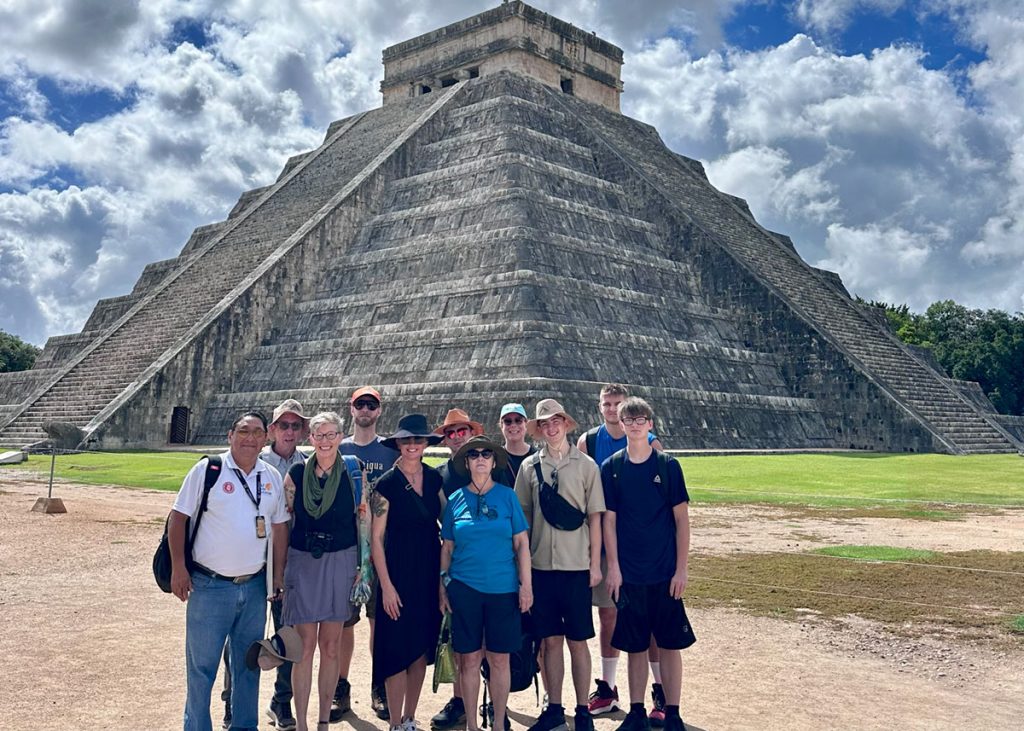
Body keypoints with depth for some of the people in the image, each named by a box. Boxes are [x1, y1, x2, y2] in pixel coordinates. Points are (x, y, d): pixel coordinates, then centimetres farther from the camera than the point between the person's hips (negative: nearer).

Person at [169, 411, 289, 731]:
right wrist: (178, 568, -10)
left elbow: (280, 526, 14)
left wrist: (278, 573, 11)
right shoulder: (207, 469, -7)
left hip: (254, 586, 5)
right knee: (202, 665, 3)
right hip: (210, 585, -4)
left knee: (248, 663, 15)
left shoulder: (272, 477, 6)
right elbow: (178, 517, -6)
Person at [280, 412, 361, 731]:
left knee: (330, 647, 7)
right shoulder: (296, 474, 2)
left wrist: (363, 567, 0)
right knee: (305, 646, 1)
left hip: (340, 564, 0)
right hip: (302, 563, 0)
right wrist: (280, 569, 3)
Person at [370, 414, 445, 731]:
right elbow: (376, 537, -8)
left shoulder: (434, 478, 5)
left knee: (422, 648, 10)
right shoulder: (387, 483, -8)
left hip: (429, 572, 5)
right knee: (398, 649, -3)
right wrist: (386, 585, -12)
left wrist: (444, 573, 2)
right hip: (399, 572, -5)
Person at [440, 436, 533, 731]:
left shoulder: (507, 496, 1)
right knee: (469, 658, 5)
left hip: (502, 588, -1)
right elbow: (447, 547, 9)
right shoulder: (455, 500, 4)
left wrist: (526, 584, -4)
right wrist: (442, 585, 6)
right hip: (464, 587, 1)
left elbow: (521, 543, 1)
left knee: (499, 660, 5)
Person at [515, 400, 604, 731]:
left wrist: (595, 564, -3)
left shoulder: (586, 465, 0)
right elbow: (522, 516, 9)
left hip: (577, 567, -2)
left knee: (577, 641, 5)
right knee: (551, 640, 9)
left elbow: (594, 517, 0)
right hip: (541, 565, 2)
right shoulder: (530, 466, 6)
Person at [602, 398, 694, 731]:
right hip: (628, 574, 1)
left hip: (665, 573, -1)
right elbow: (608, 520, 2)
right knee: (634, 645, 9)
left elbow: (681, 519, -2)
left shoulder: (668, 465, -3)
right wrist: (613, 567, -4)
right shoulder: (611, 468, 0)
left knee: (669, 644, 5)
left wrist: (681, 569, -5)